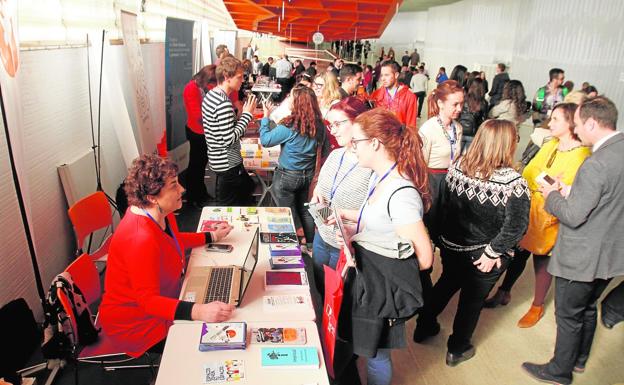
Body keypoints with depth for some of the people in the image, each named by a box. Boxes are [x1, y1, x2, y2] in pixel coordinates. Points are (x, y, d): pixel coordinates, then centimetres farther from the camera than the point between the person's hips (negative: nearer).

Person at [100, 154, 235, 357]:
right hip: (134, 323, -9)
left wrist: (212, 236, 16)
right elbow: (148, 300, -34)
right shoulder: (141, 238, -35)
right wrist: (198, 312, -46)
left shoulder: (157, 212, -6)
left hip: (159, 299, 9)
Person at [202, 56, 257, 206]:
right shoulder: (224, 104, -25)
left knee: (248, 188, 24)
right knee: (227, 206, 6)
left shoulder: (210, 95, 7)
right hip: (228, 164, -10)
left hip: (217, 159, 10)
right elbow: (229, 139, -26)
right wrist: (247, 114, -20)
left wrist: (244, 114, 6)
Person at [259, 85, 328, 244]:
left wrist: (266, 116, -6)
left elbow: (265, 140, -15)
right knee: (304, 210, 22)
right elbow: (325, 150, 8)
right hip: (308, 175, 6)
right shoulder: (319, 125, -3)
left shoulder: (289, 126, -22)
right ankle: (311, 246, 34)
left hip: (287, 176, -6)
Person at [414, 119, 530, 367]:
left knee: (446, 284, 28)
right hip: (483, 257, -4)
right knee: (472, 299, 18)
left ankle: (424, 327, 44)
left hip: (451, 246, 4)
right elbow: (517, 226, -25)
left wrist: (443, 236, 7)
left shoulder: (458, 166, -11)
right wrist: (493, 252, -15)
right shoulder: (513, 181, -23)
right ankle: (457, 349, 36)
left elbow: (444, 203, -4)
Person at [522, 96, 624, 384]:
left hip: (581, 258, -9)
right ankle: (579, 359, 46)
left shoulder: (596, 164, -29)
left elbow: (573, 216, -25)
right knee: (587, 308, 26)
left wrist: (552, 195, -7)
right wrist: (570, 192, 4)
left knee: (569, 315, 11)